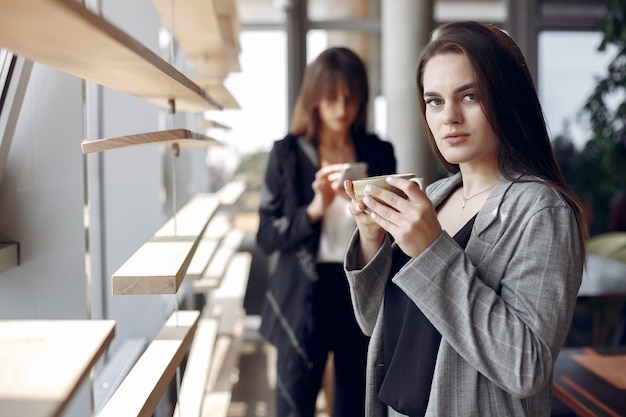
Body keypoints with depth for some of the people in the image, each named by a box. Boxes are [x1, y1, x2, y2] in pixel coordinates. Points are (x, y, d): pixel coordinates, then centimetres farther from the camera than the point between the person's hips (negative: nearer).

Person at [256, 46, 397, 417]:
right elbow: (267, 237, -3)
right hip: (303, 300, -2)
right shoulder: (288, 154, 0)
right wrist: (314, 209, -18)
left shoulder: (378, 153, 5)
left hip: (362, 294, 2)